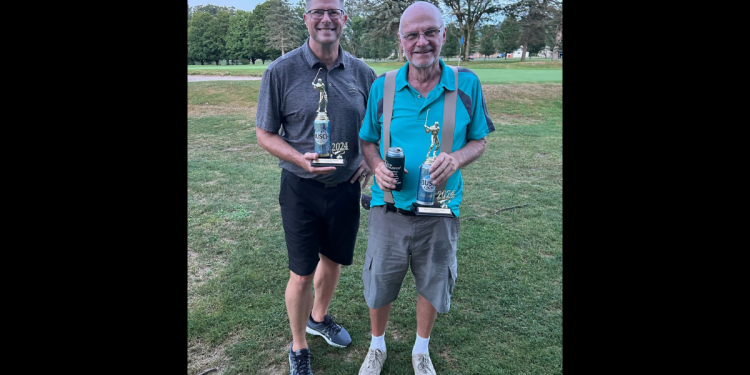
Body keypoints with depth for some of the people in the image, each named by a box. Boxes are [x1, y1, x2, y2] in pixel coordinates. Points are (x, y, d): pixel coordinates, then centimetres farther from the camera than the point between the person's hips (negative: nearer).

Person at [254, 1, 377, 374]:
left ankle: (319, 318, 48)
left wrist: (370, 159, -5)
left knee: (333, 259, 20)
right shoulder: (281, 71, -9)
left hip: (346, 186, 4)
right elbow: (264, 133, -5)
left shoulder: (362, 73, 1)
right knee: (302, 273, 5)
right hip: (301, 188, -3)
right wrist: (300, 159, -22)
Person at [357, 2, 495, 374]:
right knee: (378, 284, 15)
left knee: (433, 285, 18)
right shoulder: (382, 86, -3)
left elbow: (479, 140, 2)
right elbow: (368, 141, 5)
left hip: (439, 211, 0)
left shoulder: (467, 84, -5)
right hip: (389, 208, 0)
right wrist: (378, 165, -16)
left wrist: (456, 157, -20)